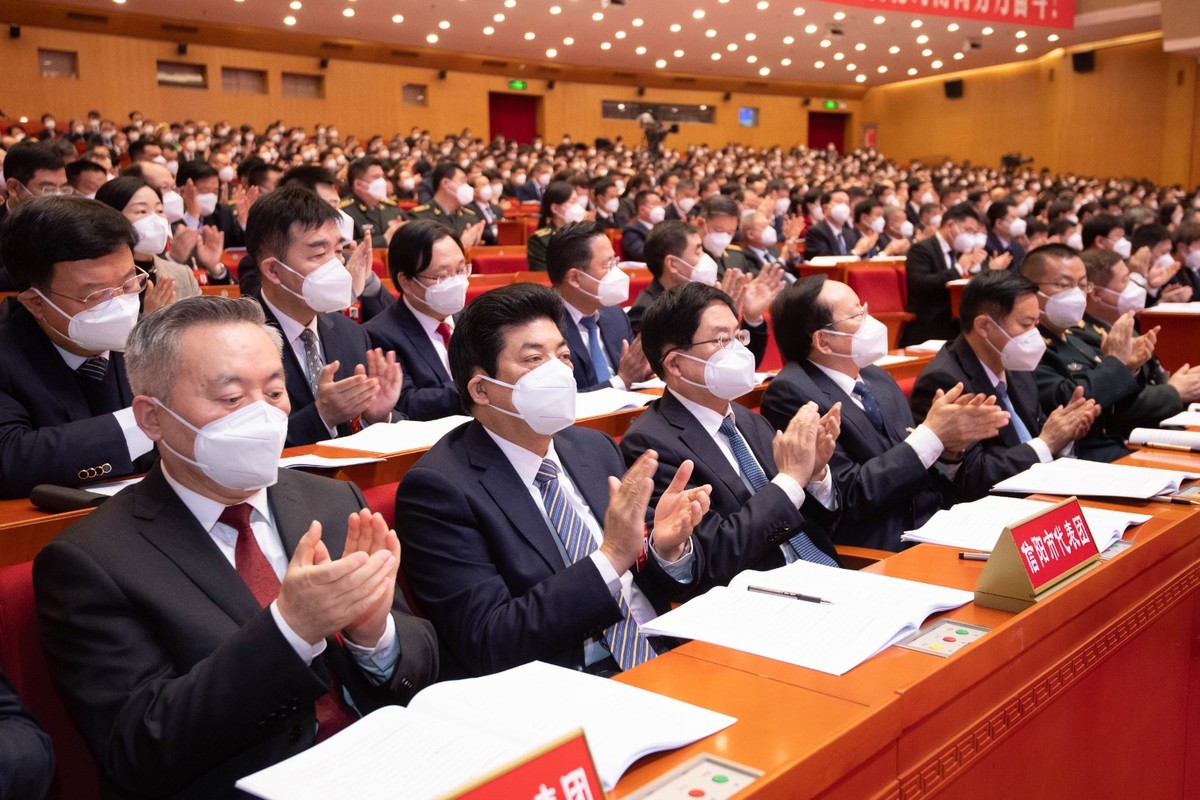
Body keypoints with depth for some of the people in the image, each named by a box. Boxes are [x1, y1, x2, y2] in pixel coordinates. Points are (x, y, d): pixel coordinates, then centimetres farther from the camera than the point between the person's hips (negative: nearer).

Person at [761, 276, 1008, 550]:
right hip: (875, 556, -7)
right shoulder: (790, 394, -13)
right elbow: (848, 497, -17)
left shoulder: (875, 377, 10)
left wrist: (947, 446, -6)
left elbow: (913, 470, 16)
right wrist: (932, 435, -15)